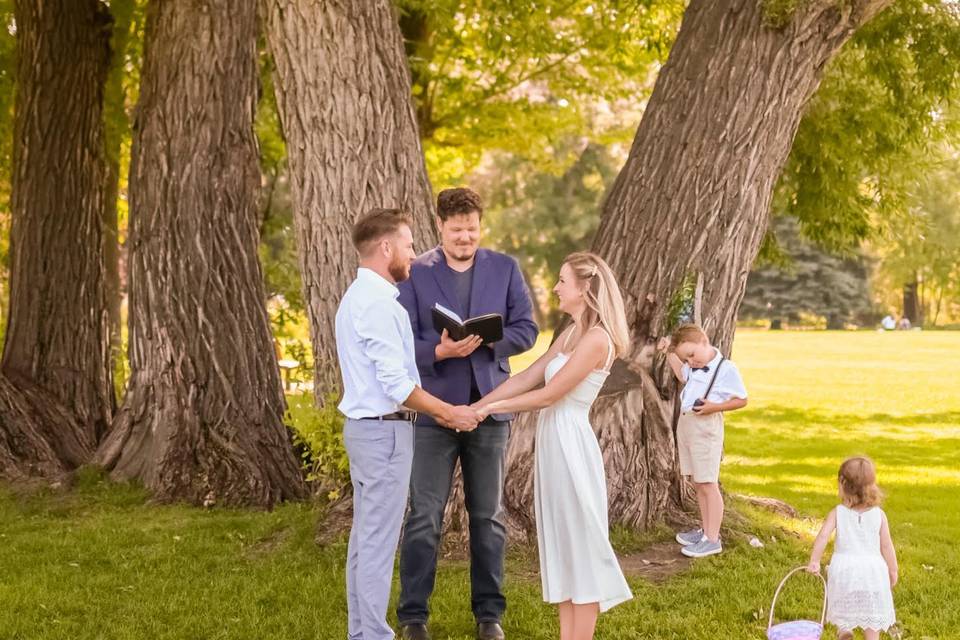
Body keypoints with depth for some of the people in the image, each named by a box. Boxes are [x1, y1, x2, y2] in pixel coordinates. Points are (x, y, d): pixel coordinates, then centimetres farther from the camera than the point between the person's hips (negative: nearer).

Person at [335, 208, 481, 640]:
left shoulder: (357, 297, 14)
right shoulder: (378, 303, -18)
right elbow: (397, 383, -21)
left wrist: (437, 410, 14)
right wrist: (450, 413, -11)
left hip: (365, 426, 10)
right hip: (385, 430, -10)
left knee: (365, 536, 14)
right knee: (379, 541, -5)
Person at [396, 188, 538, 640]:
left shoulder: (505, 269, 5)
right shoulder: (415, 274, -2)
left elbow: (526, 329, 1)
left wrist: (486, 342, -16)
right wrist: (440, 352, -25)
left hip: (490, 407, 2)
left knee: (488, 516, 10)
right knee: (424, 517, 1)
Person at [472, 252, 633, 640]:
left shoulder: (597, 338, -17)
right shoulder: (571, 334, 12)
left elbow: (548, 394, -17)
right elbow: (527, 378, 11)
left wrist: (493, 406, -8)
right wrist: (476, 406, 6)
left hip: (570, 442, -9)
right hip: (553, 441, 9)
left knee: (581, 543, -1)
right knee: (562, 544, 12)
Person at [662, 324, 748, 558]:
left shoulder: (727, 369, -12)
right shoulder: (694, 367, 9)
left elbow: (742, 400, -9)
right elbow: (682, 376, 31)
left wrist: (715, 407, -20)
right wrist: (670, 353, 20)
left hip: (706, 428, -8)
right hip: (686, 424, 8)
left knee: (708, 484, -5)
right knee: (697, 482, 14)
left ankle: (712, 539, -2)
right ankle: (705, 529, 24)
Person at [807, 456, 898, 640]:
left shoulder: (838, 513, -6)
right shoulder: (879, 515, -4)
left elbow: (823, 536, -15)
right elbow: (886, 545, -1)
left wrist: (814, 561, -10)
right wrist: (893, 570, 10)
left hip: (843, 568, 0)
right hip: (872, 568, 0)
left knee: (843, 605, 20)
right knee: (872, 617, 11)